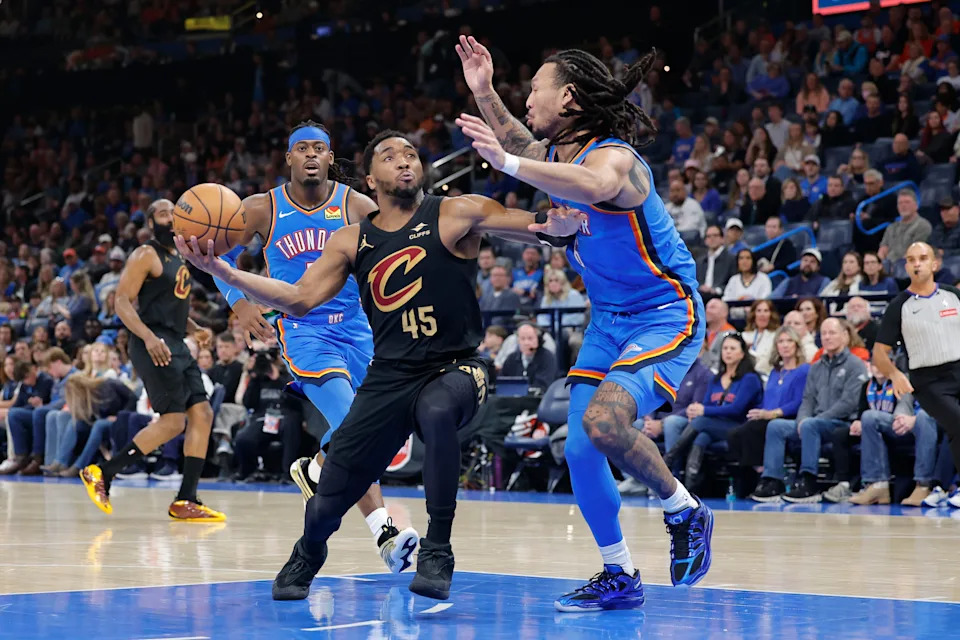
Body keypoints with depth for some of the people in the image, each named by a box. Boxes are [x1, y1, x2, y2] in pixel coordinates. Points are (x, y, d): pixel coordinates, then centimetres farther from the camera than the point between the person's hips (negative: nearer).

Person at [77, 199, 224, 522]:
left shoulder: (178, 258, 20)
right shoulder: (146, 255, -7)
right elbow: (122, 301, -15)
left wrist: (195, 329, 14)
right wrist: (149, 337, -28)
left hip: (176, 345, 9)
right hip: (154, 345, -9)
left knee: (202, 414, 1)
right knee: (173, 421, -14)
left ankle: (185, 501, 3)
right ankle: (100, 473, -6)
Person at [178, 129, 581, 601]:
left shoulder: (456, 215, -3)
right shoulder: (352, 241, 8)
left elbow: (535, 224, -14)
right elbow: (301, 300, 5)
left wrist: (559, 223, -40)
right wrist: (222, 271, -5)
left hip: (454, 368, -3)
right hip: (389, 378, 3)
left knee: (436, 412, -41)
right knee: (327, 503, -1)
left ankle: (437, 552, -23)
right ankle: (309, 553, 39)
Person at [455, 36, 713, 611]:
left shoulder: (613, 156, -24)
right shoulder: (556, 153, 3)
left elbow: (591, 187, -49)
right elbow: (519, 144, 27)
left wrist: (506, 162, -47)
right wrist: (485, 93, 14)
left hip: (665, 316, -9)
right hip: (609, 320, 9)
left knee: (604, 422, -29)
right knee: (581, 450, 3)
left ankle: (686, 514, -4)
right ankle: (619, 577, 19)